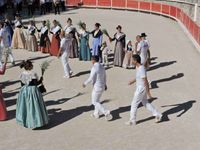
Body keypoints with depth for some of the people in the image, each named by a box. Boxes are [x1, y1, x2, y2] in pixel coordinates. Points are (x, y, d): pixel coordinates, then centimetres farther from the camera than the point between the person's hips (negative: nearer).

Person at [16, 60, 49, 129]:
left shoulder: (22, 74, 0)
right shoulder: (33, 74, -18)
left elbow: (22, 84, 7)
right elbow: (36, 83, -17)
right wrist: (41, 80, -1)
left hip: (24, 90, 6)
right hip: (32, 90, -6)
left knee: (25, 106, 16)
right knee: (34, 105, 4)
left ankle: (25, 120, 26)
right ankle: (37, 120, 12)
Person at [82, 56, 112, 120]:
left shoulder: (94, 68, -22)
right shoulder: (102, 67, 4)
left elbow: (91, 78, -20)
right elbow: (104, 76, 14)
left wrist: (85, 83, -3)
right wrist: (105, 84, 27)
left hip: (97, 87, -8)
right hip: (102, 86, 9)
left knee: (95, 102, 5)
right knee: (97, 100, 24)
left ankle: (106, 112, -3)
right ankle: (96, 113, 34)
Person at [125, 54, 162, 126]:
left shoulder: (141, 69, -27)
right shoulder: (138, 67, 3)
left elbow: (145, 81, -25)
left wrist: (148, 92, -22)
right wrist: (133, 81, 26)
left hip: (141, 89, -10)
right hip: (140, 88, 10)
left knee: (134, 104, 3)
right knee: (145, 103, 20)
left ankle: (132, 120, 16)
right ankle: (157, 115, 24)